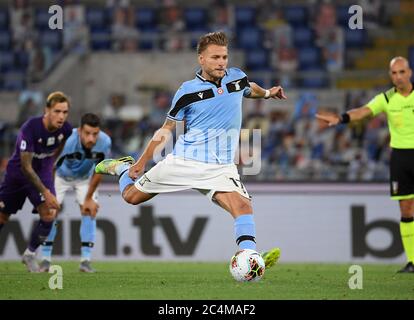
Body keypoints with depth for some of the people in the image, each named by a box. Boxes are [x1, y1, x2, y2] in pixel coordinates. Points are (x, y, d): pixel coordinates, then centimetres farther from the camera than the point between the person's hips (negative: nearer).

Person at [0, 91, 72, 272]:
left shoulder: (66, 130, -17)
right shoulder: (30, 128, -32)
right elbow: (25, 167, -30)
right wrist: (45, 192, -33)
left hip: (43, 172, 3)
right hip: (18, 174, -3)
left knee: (49, 215, -17)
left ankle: (30, 254, 3)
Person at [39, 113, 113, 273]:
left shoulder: (104, 142, -32)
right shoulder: (66, 141, -42)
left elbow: (98, 171, -16)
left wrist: (89, 198, -11)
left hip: (85, 177, 2)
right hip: (61, 175, -2)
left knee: (89, 210, -12)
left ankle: (85, 260, -6)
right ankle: (45, 259, -1)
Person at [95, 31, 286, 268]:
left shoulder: (237, 77, 3)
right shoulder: (188, 91, -5)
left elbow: (250, 90, 34)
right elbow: (167, 130, 6)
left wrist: (267, 93, 20)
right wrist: (142, 163, 7)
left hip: (221, 167, 1)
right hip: (184, 161, -1)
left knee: (243, 206, -26)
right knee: (132, 196, 10)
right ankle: (121, 168, 42)